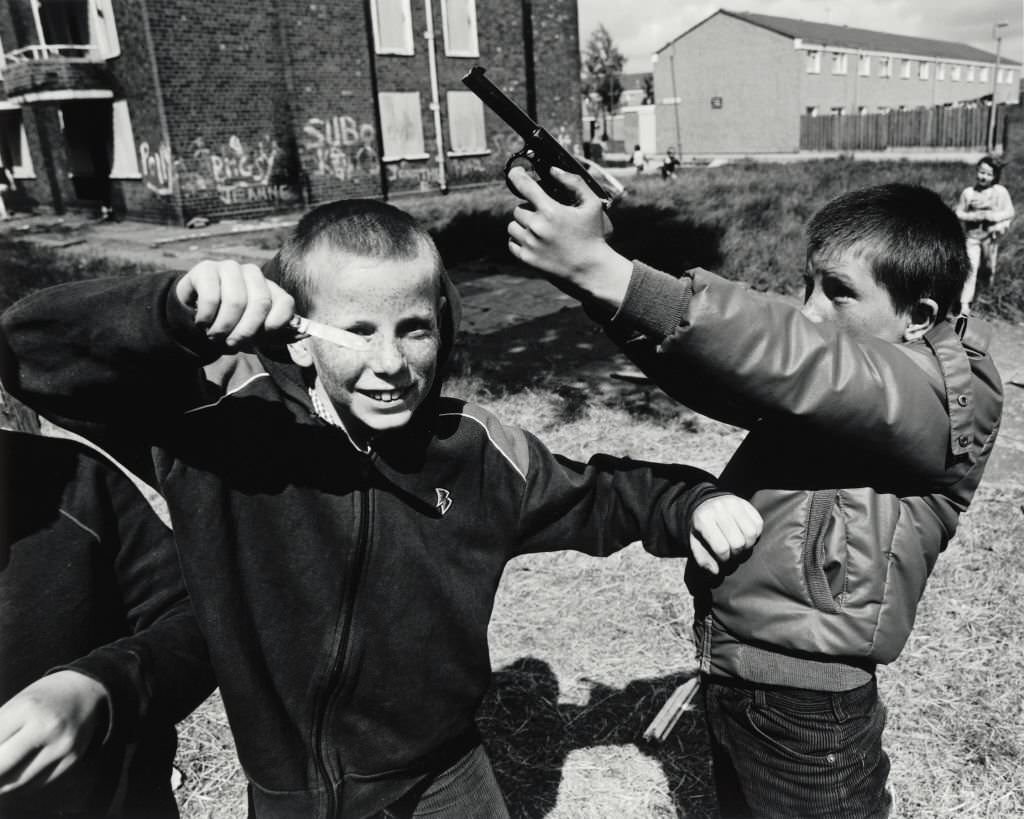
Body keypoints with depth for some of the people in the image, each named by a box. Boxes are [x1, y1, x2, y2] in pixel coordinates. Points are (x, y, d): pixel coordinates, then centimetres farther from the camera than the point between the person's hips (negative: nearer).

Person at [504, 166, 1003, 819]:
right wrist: (594, 273, -25)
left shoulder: (950, 395, -19)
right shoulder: (838, 362, 2)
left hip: (805, 715, -6)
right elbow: (715, 378, -9)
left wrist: (603, 271, -41)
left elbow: (790, 358, -35)